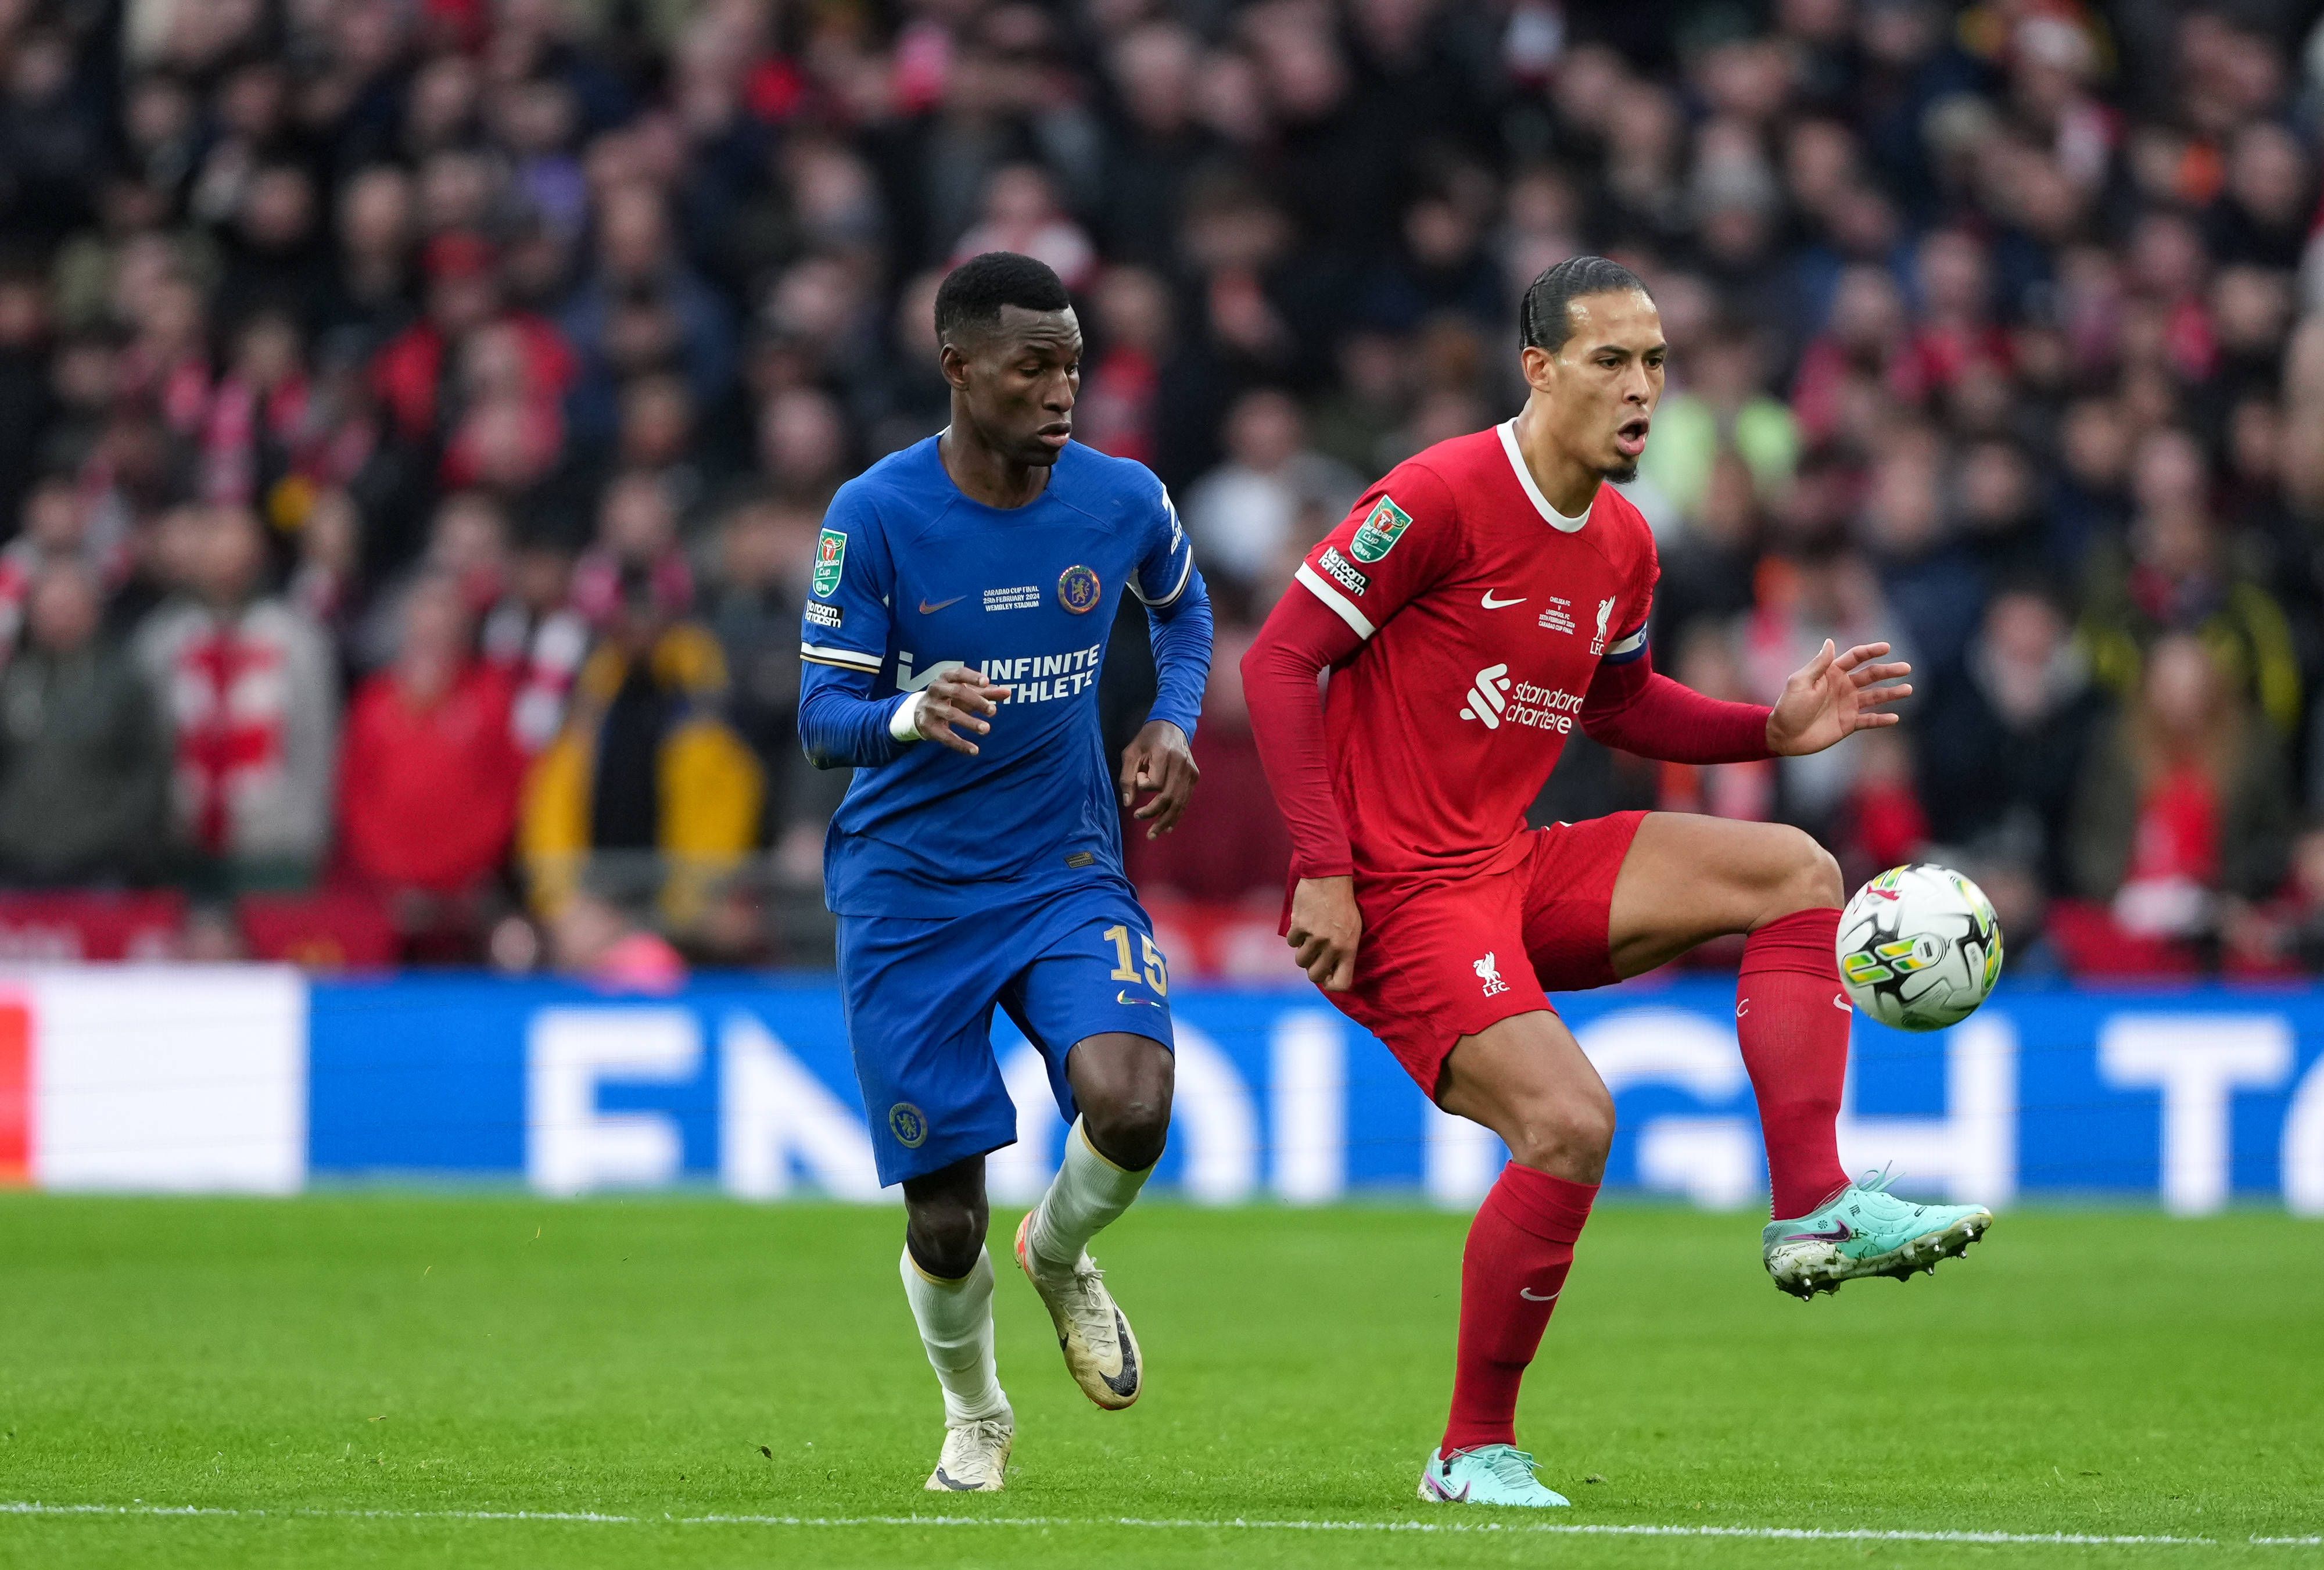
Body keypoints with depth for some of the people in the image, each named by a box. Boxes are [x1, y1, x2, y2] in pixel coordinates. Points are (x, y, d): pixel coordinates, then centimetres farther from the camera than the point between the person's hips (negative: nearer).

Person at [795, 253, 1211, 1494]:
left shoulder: (1123, 502, -3)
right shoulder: (875, 514, -13)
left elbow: (1183, 607, 20)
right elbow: (822, 715, -12)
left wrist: (1173, 719, 1)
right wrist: (908, 715, -34)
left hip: (1067, 869, 2)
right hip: (906, 890, -2)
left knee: (1130, 1106, -26)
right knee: (946, 1217, -1)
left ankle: (1061, 1255, 11)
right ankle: (974, 1417, 32)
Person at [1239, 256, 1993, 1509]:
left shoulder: (1623, 544, 8)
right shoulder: (1443, 497, -17)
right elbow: (1279, 658, -15)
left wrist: (1773, 729, 8)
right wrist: (1322, 872, -21)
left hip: (1516, 870, 9)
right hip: (1397, 896, -9)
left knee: (1797, 874, 1)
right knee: (1568, 1121, -24)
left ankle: (1813, 1210, -6)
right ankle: (1474, 1452, -8)